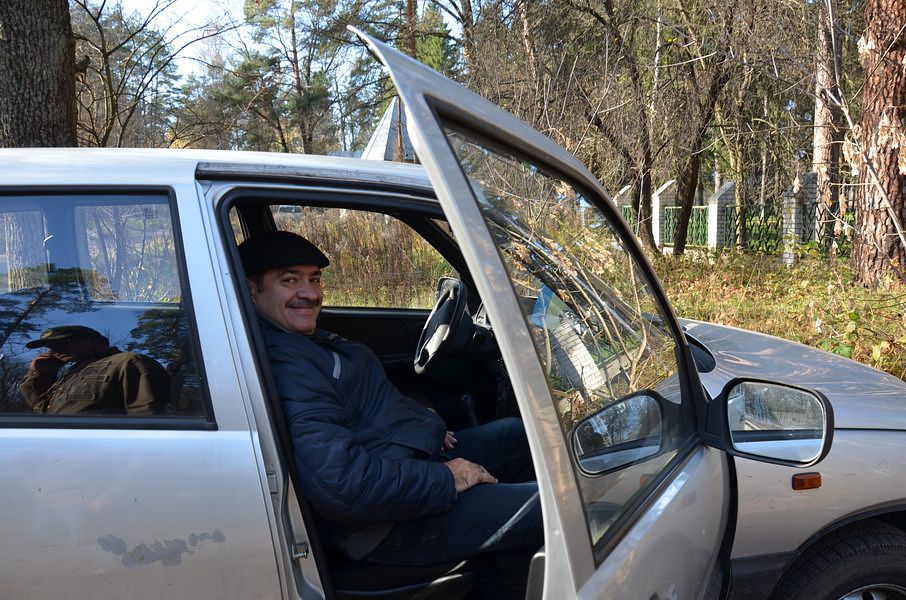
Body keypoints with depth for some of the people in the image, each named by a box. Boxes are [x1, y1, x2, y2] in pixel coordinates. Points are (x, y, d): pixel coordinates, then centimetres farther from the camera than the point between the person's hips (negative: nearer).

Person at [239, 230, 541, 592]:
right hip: (389, 526, -11)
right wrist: (444, 479, -23)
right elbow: (339, 483, -34)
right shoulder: (280, 363, -25)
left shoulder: (309, 341, 12)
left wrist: (426, 426, 10)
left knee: (519, 433, 21)